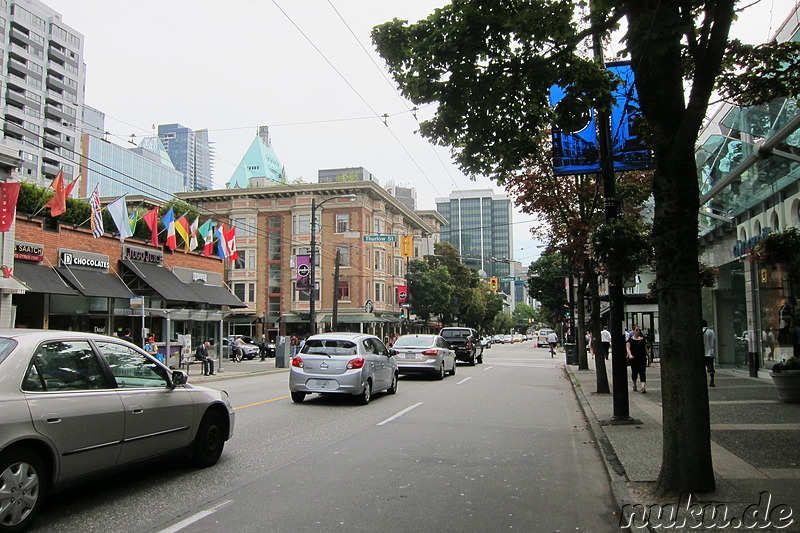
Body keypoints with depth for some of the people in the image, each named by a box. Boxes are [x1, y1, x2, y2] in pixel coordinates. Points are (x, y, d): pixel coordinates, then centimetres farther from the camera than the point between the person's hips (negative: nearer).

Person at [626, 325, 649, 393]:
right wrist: (630, 355, -25)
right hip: (633, 358, -1)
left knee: (642, 372, -10)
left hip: (642, 358, 1)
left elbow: (645, 348, 16)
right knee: (634, 371, 10)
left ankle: (643, 386, -21)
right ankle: (634, 385, 30)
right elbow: (628, 348, -8)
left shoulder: (643, 339, 11)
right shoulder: (630, 340, 2)